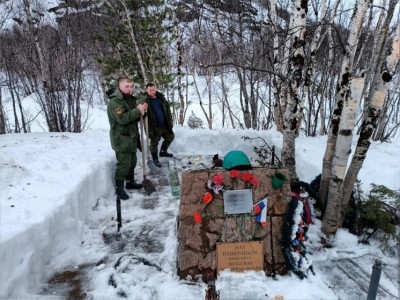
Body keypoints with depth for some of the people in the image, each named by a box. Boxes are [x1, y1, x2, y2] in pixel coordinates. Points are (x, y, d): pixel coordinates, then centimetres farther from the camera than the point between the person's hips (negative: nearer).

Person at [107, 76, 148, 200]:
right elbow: (122, 118, -28)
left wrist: (141, 111, -2)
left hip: (131, 137, 9)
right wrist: (137, 110, -24)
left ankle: (130, 182, 33)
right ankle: (119, 188, 6)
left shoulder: (130, 99, 14)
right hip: (121, 139, -9)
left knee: (132, 162, 17)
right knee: (124, 164, -7)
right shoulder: (114, 102, -16)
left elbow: (134, 118, 21)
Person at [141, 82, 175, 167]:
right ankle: (155, 159, 22)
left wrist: (170, 121, 8)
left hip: (164, 125, 6)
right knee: (154, 142, 3)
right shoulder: (145, 101, -14)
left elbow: (167, 110, 10)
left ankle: (163, 151, 40)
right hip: (154, 127, -6)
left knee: (170, 136, 19)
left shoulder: (161, 97, 3)